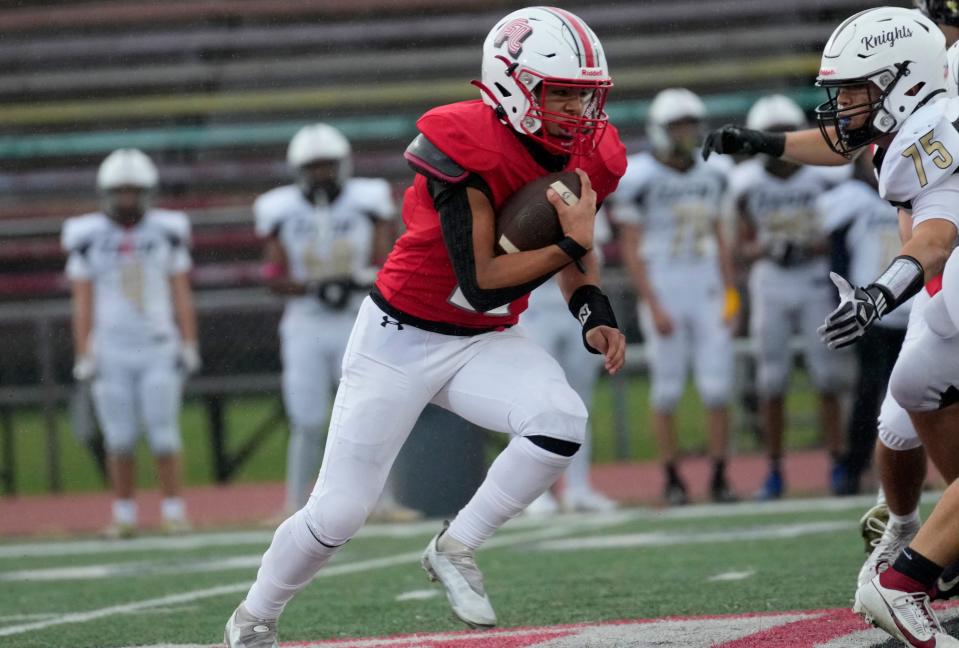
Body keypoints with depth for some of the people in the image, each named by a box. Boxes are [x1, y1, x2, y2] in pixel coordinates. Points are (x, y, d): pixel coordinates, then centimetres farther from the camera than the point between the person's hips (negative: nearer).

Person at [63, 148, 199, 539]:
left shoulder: (167, 232, 3)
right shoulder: (88, 238, 0)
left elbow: (181, 295, 5)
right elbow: (82, 302, 1)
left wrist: (189, 346, -1)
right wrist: (83, 356, -3)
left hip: (159, 349, 0)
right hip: (111, 352, 0)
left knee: (163, 433, -4)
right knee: (120, 437, 2)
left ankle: (173, 510, 3)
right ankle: (124, 515, 9)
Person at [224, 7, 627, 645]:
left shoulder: (590, 156, -6)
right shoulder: (468, 147, -28)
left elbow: (572, 247, 14)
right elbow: (481, 283, -29)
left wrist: (594, 311, -4)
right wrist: (570, 245, -32)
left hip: (485, 341, 5)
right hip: (402, 336, -5)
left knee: (562, 424, -25)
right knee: (339, 513, -2)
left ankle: (456, 549, -4)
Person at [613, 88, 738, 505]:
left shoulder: (711, 177, 9)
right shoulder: (639, 179, -8)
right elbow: (629, 249, -8)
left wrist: (731, 295, 6)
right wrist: (653, 307, -13)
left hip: (707, 295, 4)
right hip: (663, 295, -4)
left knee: (717, 389, -1)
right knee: (667, 392, 1)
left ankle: (719, 477, 5)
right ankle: (672, 479, 10)